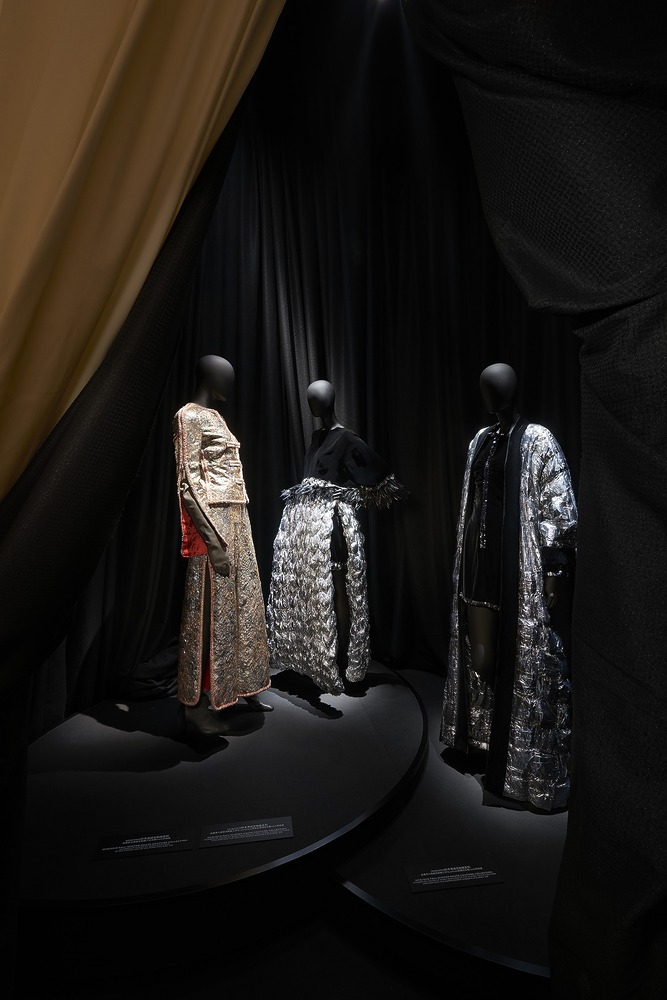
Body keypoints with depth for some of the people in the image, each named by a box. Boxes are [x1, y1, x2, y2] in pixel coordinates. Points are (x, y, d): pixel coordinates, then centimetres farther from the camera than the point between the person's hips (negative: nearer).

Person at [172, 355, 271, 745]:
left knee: (243, 604, 14)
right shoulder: (189, 416, -10)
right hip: (213, 525, -9)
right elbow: (188, 484, -17)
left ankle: (240, 687, 29)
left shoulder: (215, 416, 17)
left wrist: (235, 531, 16)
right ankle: (197, 705, 12)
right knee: (208, 613, -2)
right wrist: (214, 541, -21)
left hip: (236, 522, 9)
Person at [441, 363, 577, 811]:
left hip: (521, 569, -7)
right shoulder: (481, 441, 11)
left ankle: (524, 765, 19)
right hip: (481, 565, 7)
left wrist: (555, 571, -15)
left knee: (522, 660, 2)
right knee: (481, 651, 16)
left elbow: (560, 511, -11)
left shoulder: (538, 440, -9)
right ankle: (486, 741, 37)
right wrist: (466, 562, 15)